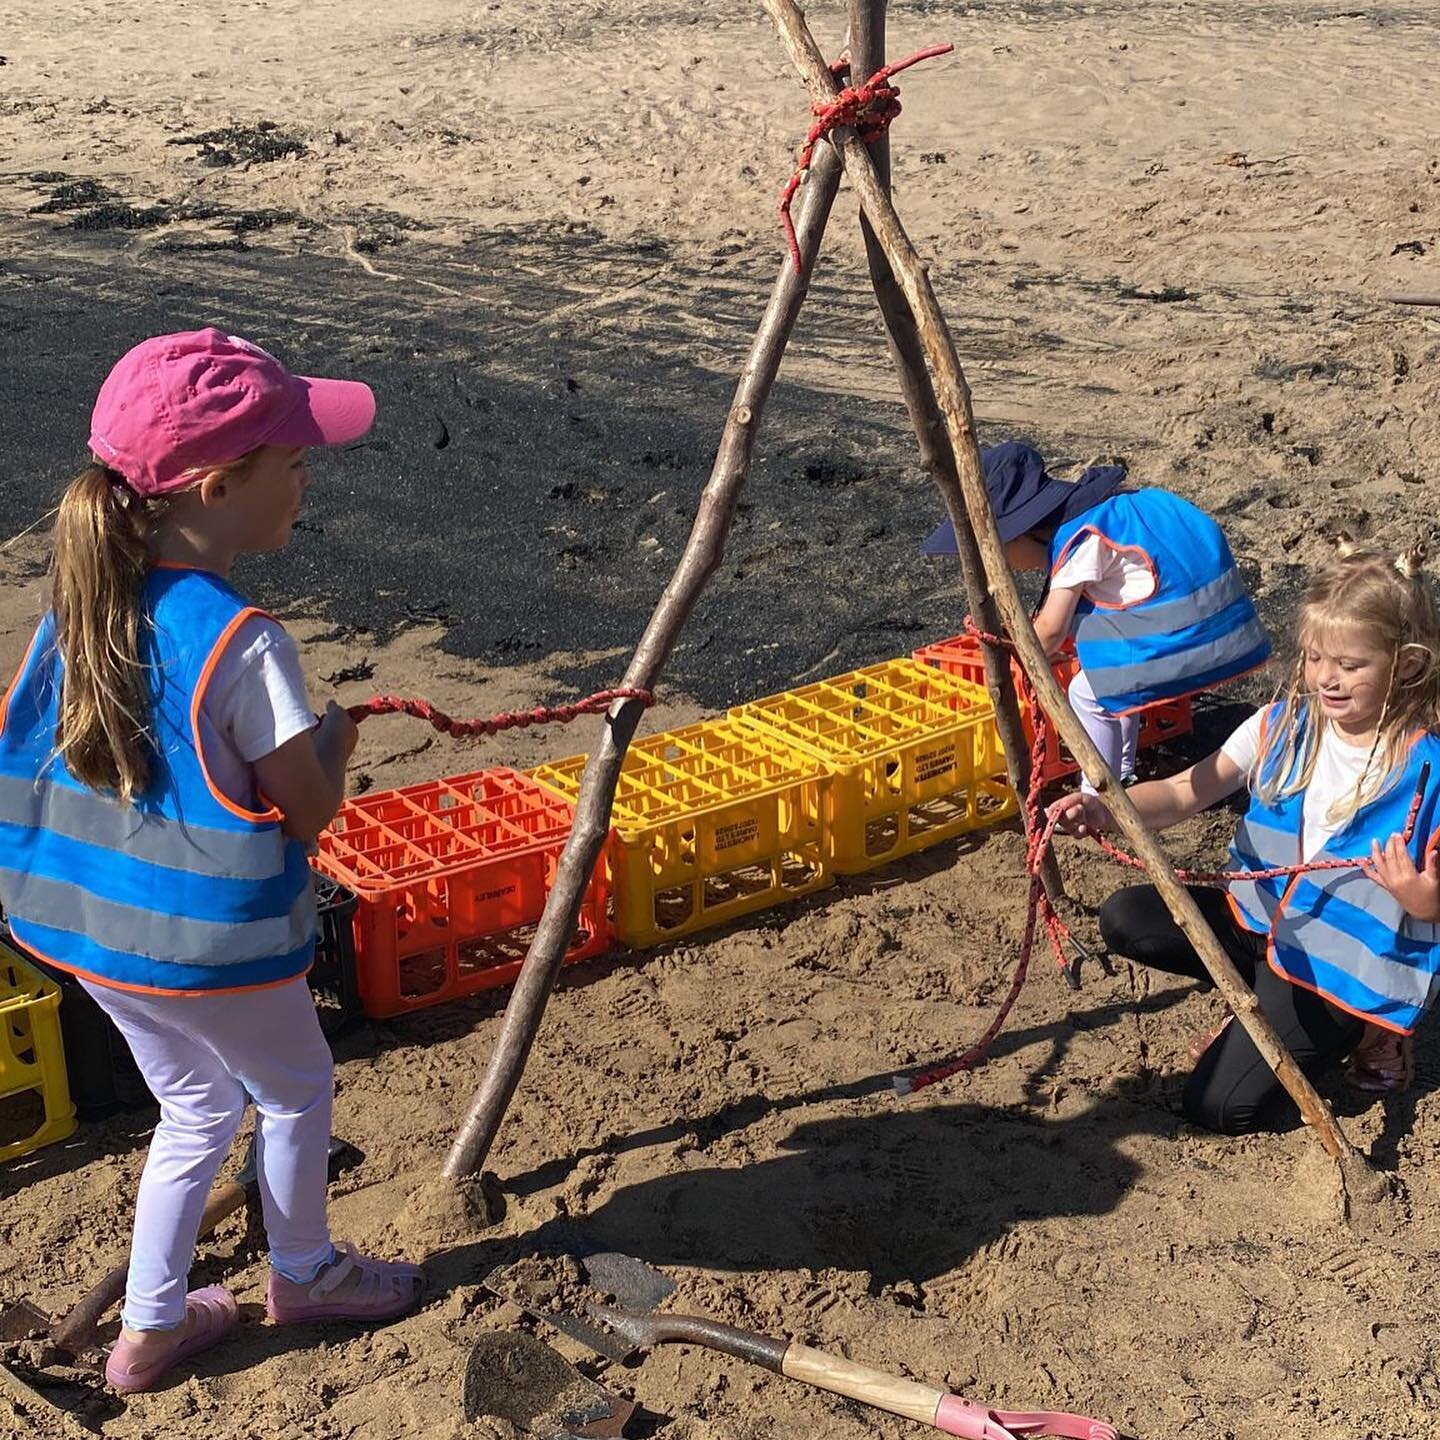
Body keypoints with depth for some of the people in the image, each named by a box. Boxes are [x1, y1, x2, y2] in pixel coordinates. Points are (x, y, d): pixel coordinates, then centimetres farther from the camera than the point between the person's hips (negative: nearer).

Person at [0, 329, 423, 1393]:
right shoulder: (243, 642, -26)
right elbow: (311, 809, -18)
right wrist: (337, 734, 2)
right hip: (209, 947, -7)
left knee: (199, 1107, 27)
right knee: (297, 1093, 22)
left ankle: (151, 1326, 37)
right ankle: (304, 1273, 44)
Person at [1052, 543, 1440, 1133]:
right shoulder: (1284, 725, -6)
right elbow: (1187, 791, -12)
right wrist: (1106, 809, -31)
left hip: (1348, 961, -6)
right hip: (1264, 918, 6)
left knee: (1220, 1106, -12)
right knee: (1124, 919, -4)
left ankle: (1361, 1028, 11)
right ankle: (1273, 997, 8)